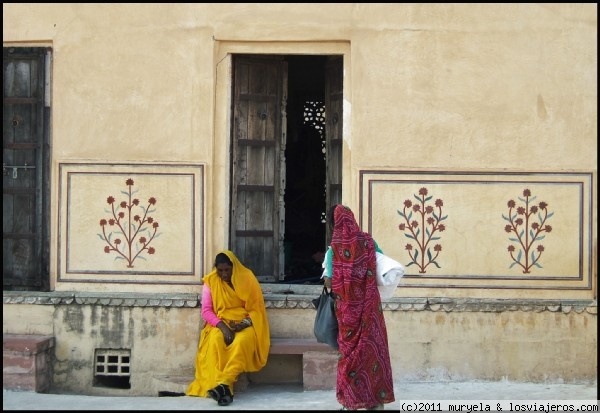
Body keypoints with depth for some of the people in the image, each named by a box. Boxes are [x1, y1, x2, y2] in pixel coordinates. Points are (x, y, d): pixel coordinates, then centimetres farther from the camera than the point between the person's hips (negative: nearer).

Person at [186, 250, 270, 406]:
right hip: (219, 324, 1)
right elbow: (206, 311, -4)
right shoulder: (210, 282, -1)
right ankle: (225, 388, -43)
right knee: (216, 339, -35)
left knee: (242, 340, -37)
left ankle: (223, 384, -47)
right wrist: (222, 326, -21)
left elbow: (256, 309, -2)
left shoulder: (247, 279, -4)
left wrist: (244, 323, -21)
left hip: (244, 324, -1)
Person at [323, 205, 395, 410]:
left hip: (348, 308, -2)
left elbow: (329, 282, -11)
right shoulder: (367, 241, -1)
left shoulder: (335, 246, -9)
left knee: (350, 348, 7)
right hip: (369, 305, 2)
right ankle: (375, 400, 12)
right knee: (371, 346, 8)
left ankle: (352, 401, 10)